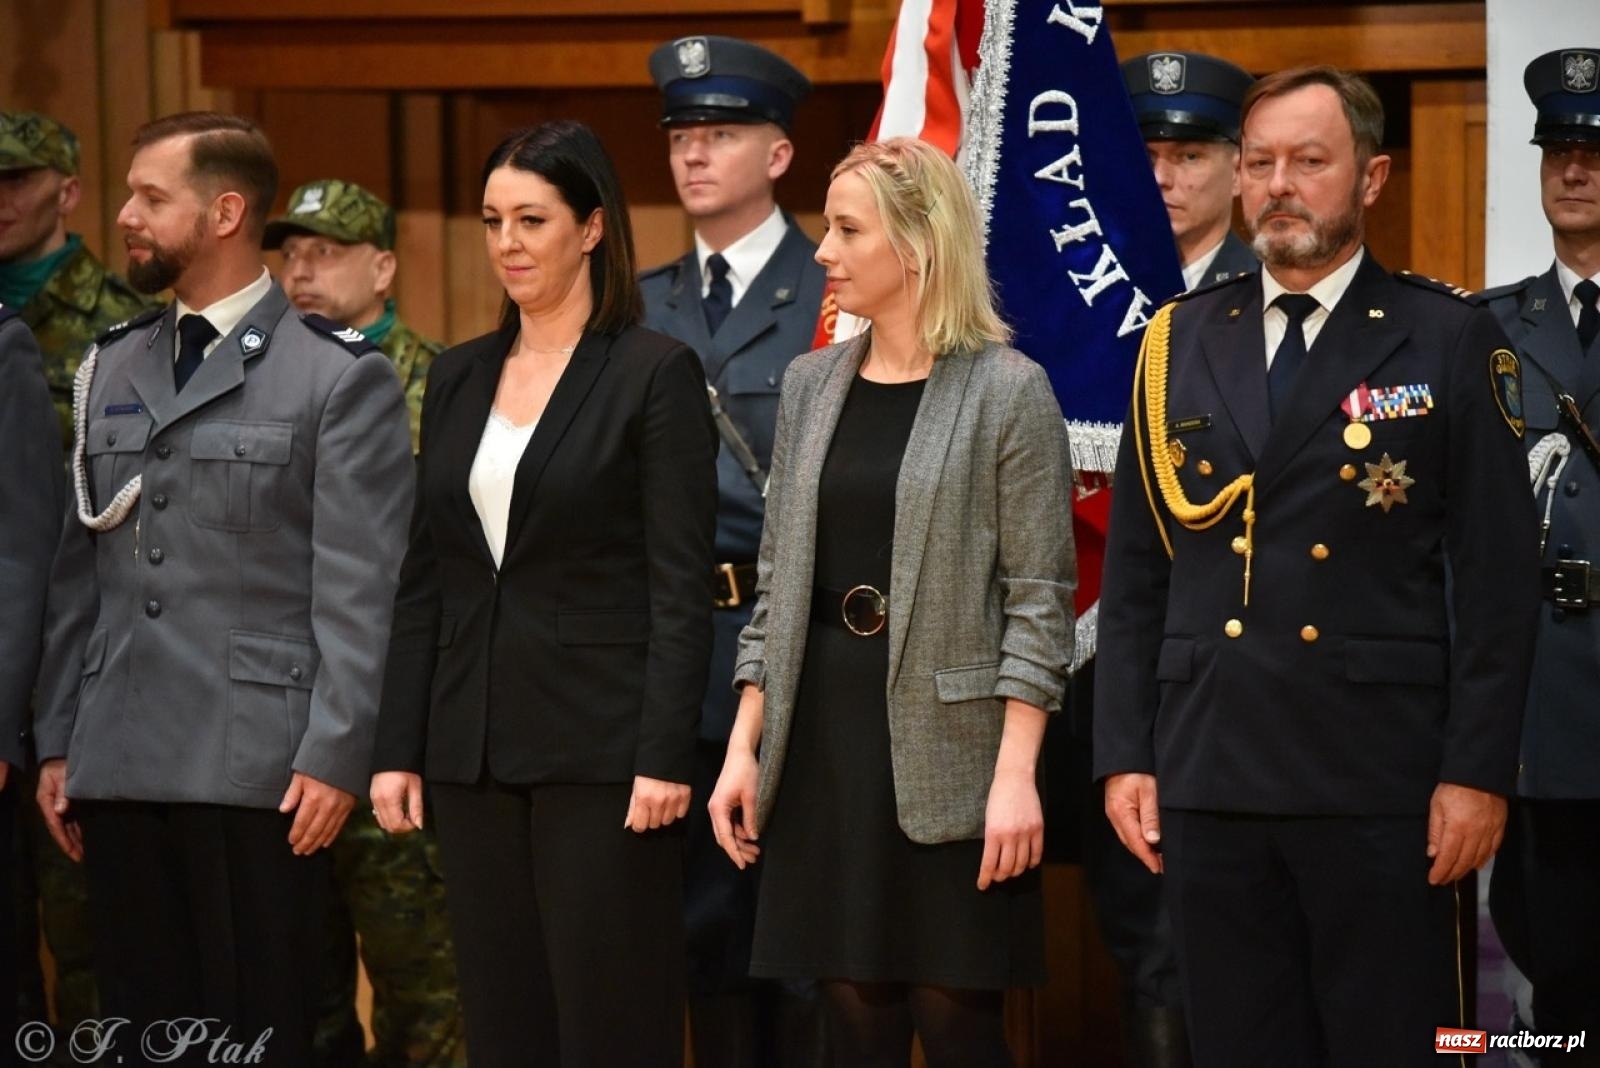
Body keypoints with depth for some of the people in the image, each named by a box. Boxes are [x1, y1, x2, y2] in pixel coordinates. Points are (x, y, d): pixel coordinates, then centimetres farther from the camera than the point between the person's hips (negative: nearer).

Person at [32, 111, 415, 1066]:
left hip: (258, 771, -5)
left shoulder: (341, 376, -2)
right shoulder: (113, 370, 16)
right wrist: (57, 742, 13)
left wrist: (336, 756, -13)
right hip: (121, 769, 5)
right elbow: (79, 570, 17)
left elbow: (358, 590, -7)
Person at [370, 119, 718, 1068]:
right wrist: (398, 748, 8)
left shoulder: (656, 373, -5)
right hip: (476, 746, 6)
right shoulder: (459, 377, 13)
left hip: (601, 745, -6)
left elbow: (682, 586, -9)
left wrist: (665, 758, -15)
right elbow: (425, 579, 14)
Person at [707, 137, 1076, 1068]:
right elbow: (780, 580, 14)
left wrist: (1017, 773, -15)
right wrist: (745, 746, 9)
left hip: (945, 743, -5)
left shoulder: (1010, 390, -6)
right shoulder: (812, 385, 11)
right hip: (825, 729, 5)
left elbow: (1038, 599, -8)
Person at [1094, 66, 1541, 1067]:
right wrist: (1124, 755, 4)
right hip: (1210, 780, 3)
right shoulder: (1181, 341, 10)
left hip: (1381, 783, -3)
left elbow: (1497, 576, -3)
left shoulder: (1450, 341, -1)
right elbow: (1135, 571, 11)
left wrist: (1478, 769, -9)